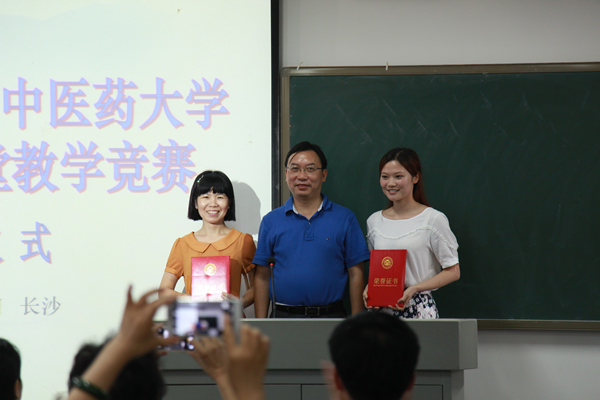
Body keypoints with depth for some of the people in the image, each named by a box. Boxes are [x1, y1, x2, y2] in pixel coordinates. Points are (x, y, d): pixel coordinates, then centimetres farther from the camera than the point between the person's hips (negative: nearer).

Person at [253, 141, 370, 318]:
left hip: (331, 317, 0)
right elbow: (262, 277, 8)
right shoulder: (271, 221, 9)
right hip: (283, 316, 1)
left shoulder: (345, 218, 5)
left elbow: (356, 274, 3)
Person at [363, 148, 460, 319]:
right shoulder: (374, 221, 11)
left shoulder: (433, 219, -5)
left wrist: (414, 288, -13)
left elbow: (453, 271, -3)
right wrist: (369, 287, 1)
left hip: (419, 310, -4)